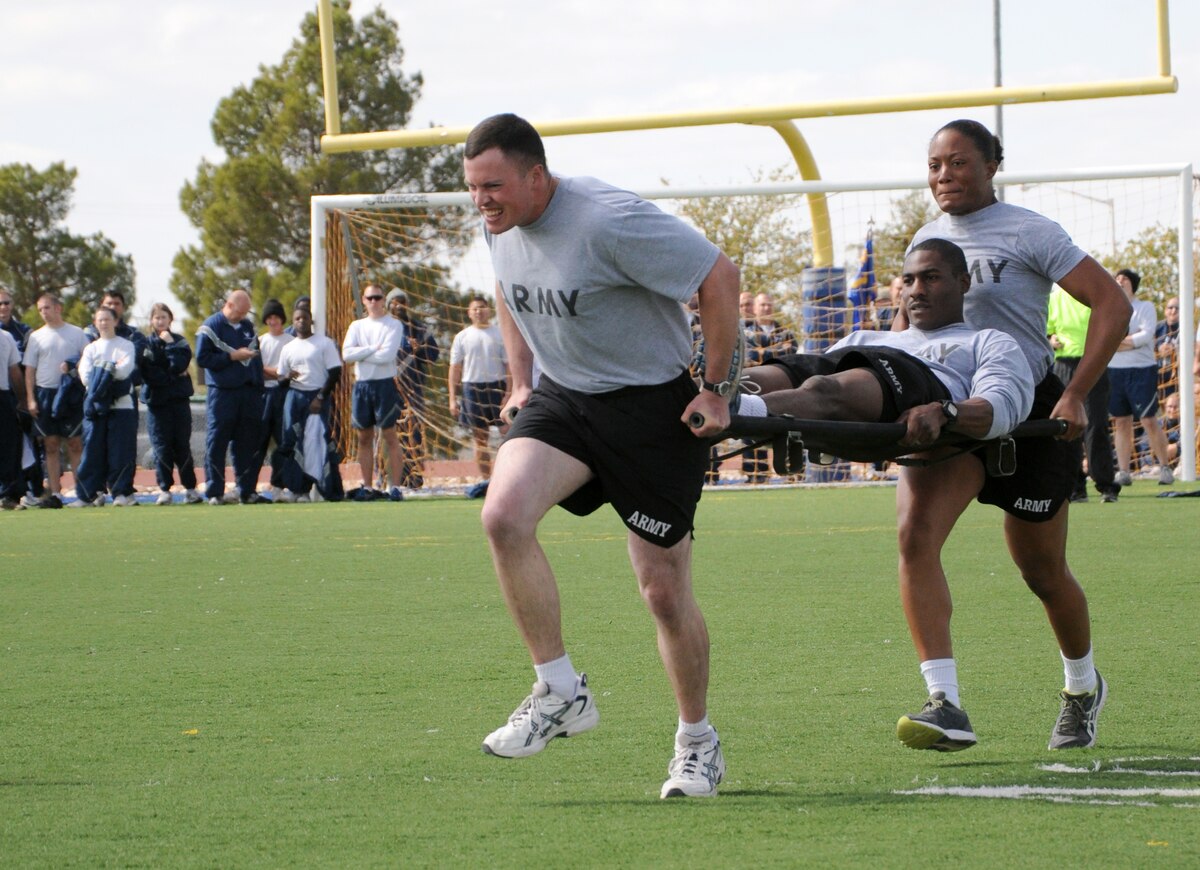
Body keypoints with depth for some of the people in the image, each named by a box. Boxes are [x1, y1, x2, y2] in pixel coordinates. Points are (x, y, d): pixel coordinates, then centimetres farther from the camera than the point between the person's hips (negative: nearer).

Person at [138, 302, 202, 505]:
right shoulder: (146, 344, 4)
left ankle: (190, 488, 6)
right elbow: (147, 373, -7)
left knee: (182, 445, 2)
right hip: (157, 401, -1)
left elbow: (179, 365, -10)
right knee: (162, 447, -3)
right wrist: (174, 376, -7)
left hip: (179, 399, 1)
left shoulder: (179, 341, 8)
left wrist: (170, 344, -10)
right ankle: (164, 490, 0)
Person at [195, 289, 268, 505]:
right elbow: (202, 358, -10)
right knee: (217, 444, -4)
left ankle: (247, 491, 11)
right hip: (222, 392, -6)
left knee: (250, 444, 5)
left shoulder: (248, 325, 15)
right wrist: (232, 356, -14)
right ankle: (214, 493, -1)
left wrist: (259, 386, 12)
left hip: (250, 392, 6)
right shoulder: (211, 327, -3)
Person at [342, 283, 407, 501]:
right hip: (361, 385, 4)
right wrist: (373, 348, -10)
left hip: (384, 383, -4)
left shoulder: (393, 325, 0)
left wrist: (361, 355, -6)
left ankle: (396, 486, -6)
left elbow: (387, 354, -14)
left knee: (389, 436, -5)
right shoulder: (357, 326, 13)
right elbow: (347, 353, -2)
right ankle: (367, 487, 11)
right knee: (364, 437, 6)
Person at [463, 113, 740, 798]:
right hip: (560, 399, 6)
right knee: (503, 515, -24)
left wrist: (717, 390, -14)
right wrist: (522, 382, 16)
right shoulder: (500, 225, -1)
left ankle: (698, 741, 22)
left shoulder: (608, 221, -25)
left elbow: (720, 274, -19)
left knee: (665, 591, -1)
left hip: (652, 407, -6)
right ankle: (561, 693, -12)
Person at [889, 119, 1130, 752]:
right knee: (914, 532, -24)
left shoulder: (1029, 234, -9)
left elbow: (1113, 305, -13)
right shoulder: (926, 240, 8)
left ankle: (1083, 687, 40)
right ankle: (945, 705, -29)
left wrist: (1075, 396, -21)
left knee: (1042, 572, 9)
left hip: (1029, 413, -4)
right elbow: (906, 318, 26)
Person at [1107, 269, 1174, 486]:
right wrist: (1131, 340, -7)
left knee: (1149, 421, -7)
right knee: (1121, 422, 3)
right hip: (1114, 371, 4)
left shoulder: (1145, 307, 4)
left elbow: (1147, 335, -10)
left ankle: (1165, 467, 3)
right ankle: (1123, 472, 5)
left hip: (1142, 370, -4)